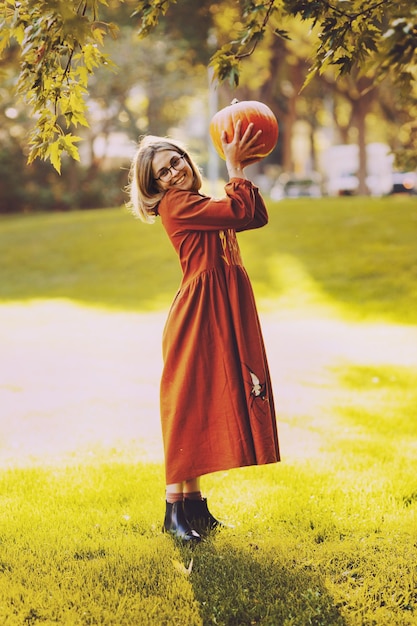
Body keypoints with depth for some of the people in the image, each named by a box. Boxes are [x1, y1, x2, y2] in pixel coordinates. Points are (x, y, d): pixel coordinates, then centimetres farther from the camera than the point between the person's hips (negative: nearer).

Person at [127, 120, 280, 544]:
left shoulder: (198, 204, 19)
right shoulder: (175, 204, -10)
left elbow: (257, 217, 12)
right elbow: (239, 211, -18)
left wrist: (242, 168, 7)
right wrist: (235, 168, -7)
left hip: (221, 313, 9)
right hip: (198, 313, -9)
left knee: (205, 406, 11)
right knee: (188, 407, -7)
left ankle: (193, 504, 18)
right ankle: (175, 511, -2)